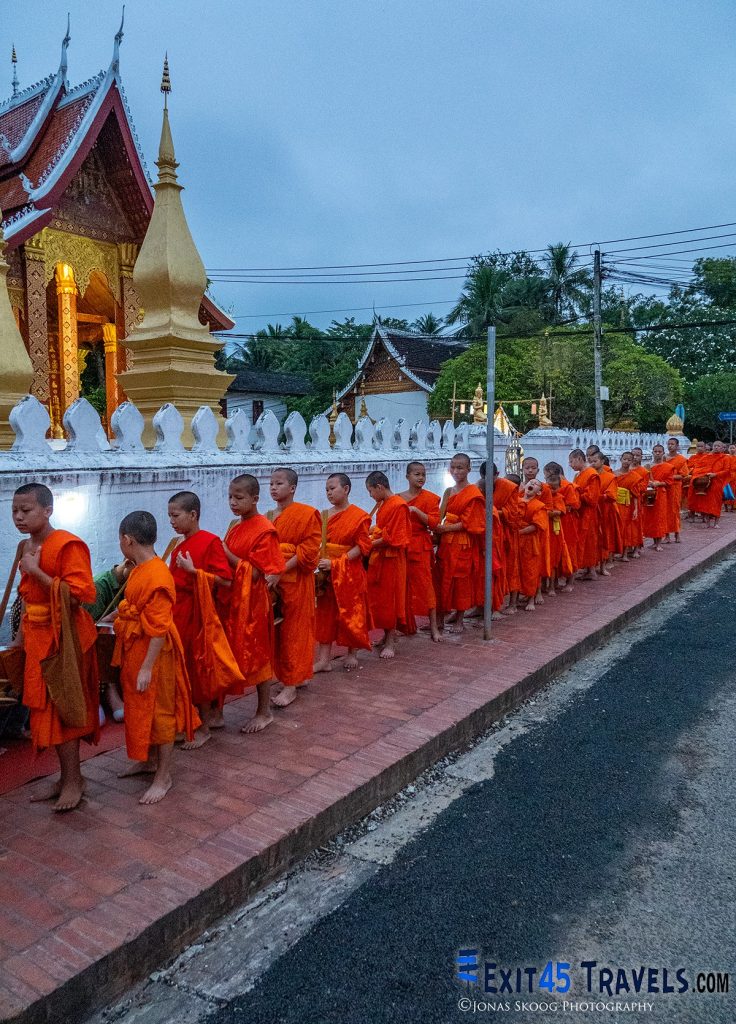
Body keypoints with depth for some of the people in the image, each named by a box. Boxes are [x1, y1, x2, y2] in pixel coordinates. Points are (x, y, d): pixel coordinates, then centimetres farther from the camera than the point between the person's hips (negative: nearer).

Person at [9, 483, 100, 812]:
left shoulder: (68, 545, -17)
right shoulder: (28, 547, 10)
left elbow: (78, 594, -24)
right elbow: (28, 598, 17)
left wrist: (36, 571, -24)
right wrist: (20, 638, 15)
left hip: (63, 637, -8)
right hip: (38, 637, 8)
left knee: (60, 709, -1)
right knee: (46, 708, 13)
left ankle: (73, 780, 14)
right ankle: (67, 777, 26)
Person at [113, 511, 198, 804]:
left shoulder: (156, 576, -26)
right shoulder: (139, 570, 5)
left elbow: (159, 628, -25)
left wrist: (147, 667, -24)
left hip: (154, 652, -10)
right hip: (135, 649, 10)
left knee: (159, 711, 4)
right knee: (140, 708, 22)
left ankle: (164, 775, 18)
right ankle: (148, 759, 41)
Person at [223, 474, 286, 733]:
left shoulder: (264, 531, -15)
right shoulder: (235, 527, 9)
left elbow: (254, 573, -19)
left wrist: (226, 552, -20)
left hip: (253, 602, -8)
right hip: (233, 600, 8)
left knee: (258, 655, 4)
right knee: (238, 653, 13)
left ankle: (264, 711, 19)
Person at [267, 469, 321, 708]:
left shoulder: (306, 514, -9)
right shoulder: (268, 517, 12)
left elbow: (309, 549, -15)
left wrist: (282, 569, -22)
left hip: (295, 582, -6)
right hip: (272, 581, 7)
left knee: (293, 630, 1)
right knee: (276, 630, 10)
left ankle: (291, 684, 9)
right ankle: (290, 676, 25)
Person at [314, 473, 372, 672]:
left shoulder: (359, 516, -9)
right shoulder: (324, 515, 8)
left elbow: (362, 547, -13)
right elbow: (319, 543, 13)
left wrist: (335, 563, -18)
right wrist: (319, 562, -6)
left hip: (349, 573, -5)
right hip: (327, 574, 5)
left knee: (351, 613, 5)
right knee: (325, 613, 6)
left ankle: (352, 654, 23)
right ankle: (324, 659, 11)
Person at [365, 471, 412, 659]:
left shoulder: (398, 505, -17)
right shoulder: (383, 504, 11)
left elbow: (392, 539, -20)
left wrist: (370, 544, -12)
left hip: (391, 559, -8)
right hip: (379, 557, 9)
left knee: (390, 599, 0)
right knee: (380, 598, 12)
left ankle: (391, 642, 10)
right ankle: (387, 636, 24)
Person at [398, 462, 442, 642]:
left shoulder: (430, 498, -2)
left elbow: (434, 523, -12)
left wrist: (416, 510, -20)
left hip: (421, 547, -3)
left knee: (425, 585, -3)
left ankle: (434, 627, 3)